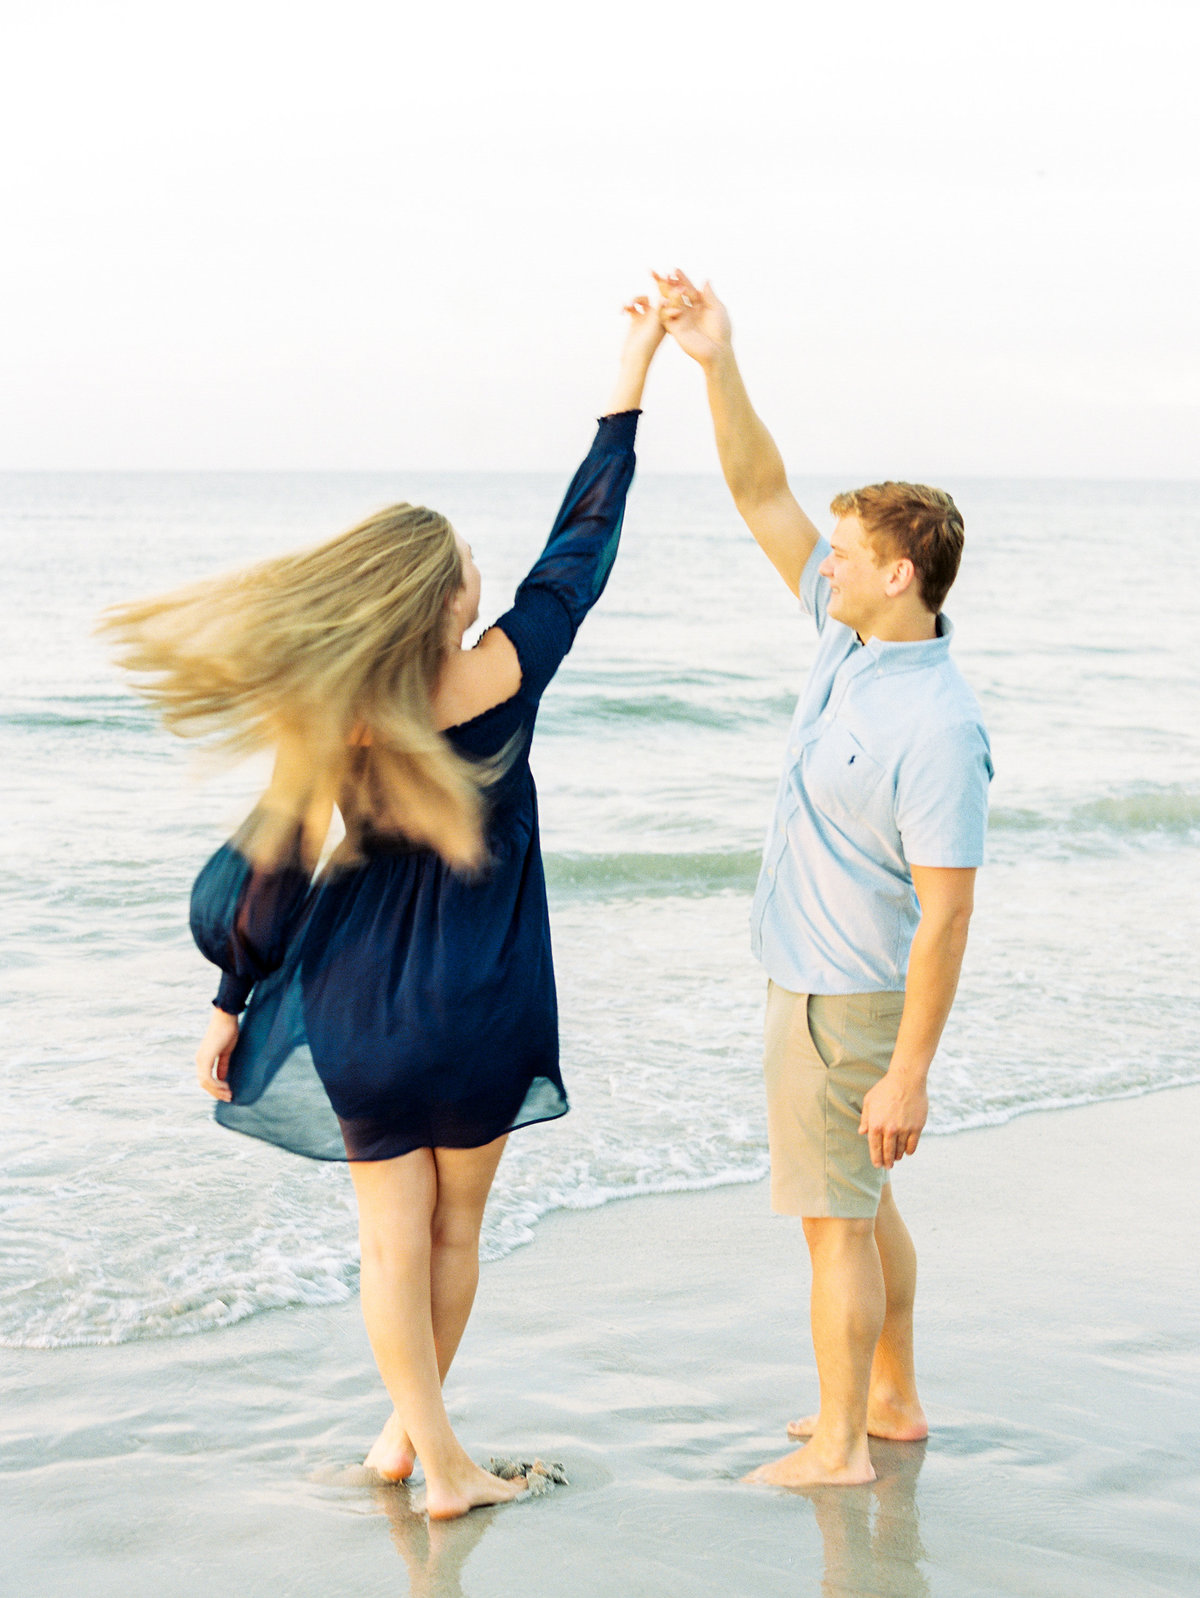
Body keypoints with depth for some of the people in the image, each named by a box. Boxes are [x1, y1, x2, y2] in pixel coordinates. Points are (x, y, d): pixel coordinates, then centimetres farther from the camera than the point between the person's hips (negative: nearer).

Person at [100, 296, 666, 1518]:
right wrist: (635, 372, 4)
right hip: (480, 1019, 0)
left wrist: (228, 1012, 8)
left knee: (393, 1242, 13)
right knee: (453, 1232, 19)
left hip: (359, 1019, 0)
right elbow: (585, 536, -5)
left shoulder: (327, 739, -14)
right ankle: (413, 1423, 33)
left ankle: (433, 1458, 19)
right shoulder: (503, 680, -15)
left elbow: (261, 889, -7)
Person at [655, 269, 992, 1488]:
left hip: (843, 1003, -10)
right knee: (860, 1202, 20)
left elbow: (946, 915, -27)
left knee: (837, 1219, 1)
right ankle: (892, 1399, 34)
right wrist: (718, 366, -11)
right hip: (814, 974, 10)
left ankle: (838, 1446, 13)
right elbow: (762, 496, 1)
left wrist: (909, 1075, -25)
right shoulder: (851, 635, -2)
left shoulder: (938, 730, -27)